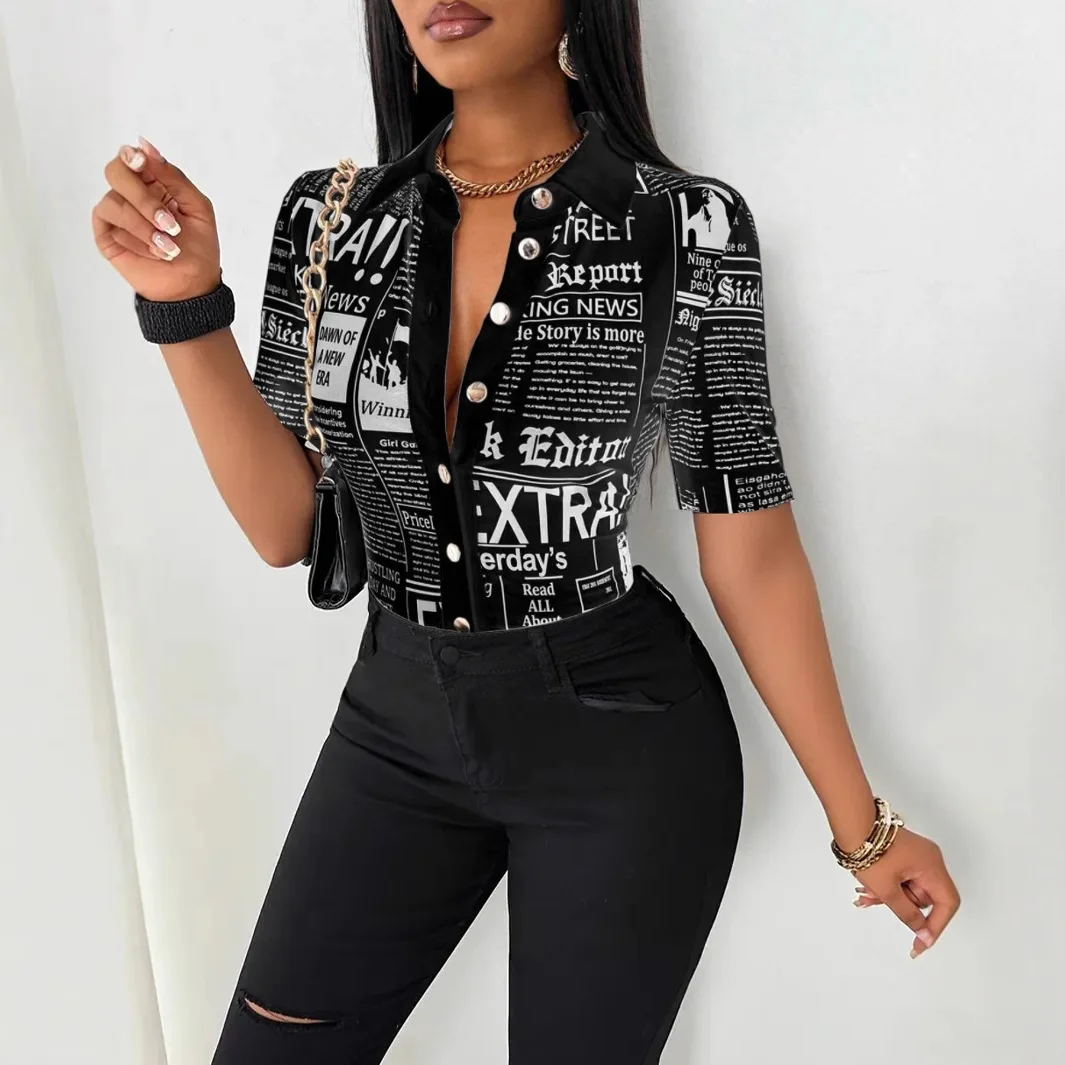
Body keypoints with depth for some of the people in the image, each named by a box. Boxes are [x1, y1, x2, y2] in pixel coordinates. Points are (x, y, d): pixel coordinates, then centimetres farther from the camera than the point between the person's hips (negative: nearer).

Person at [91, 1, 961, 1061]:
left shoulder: (687, 228, -12)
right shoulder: (327, 217, -2)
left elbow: (751, 552, -7)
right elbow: (282, 525, -2)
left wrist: (860, 823, -2)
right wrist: (186, 307, -15)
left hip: (622, 741, -3)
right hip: (397, 723, 4)